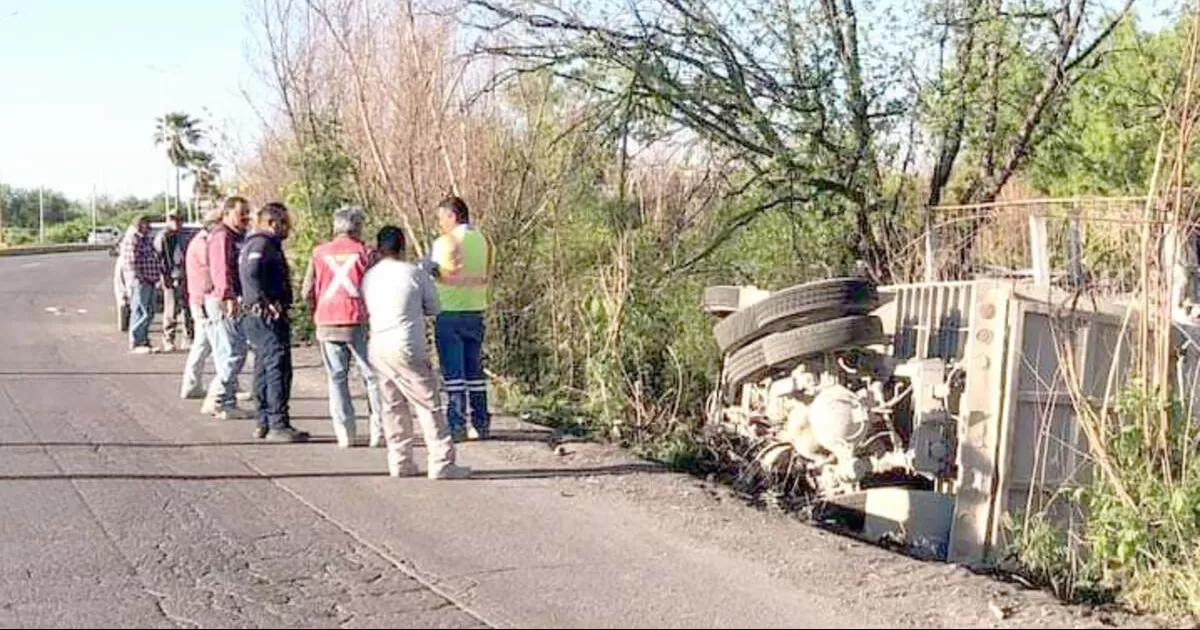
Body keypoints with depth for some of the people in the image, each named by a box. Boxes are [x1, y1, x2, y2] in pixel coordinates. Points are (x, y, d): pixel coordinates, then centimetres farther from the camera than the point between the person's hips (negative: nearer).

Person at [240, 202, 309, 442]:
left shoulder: (267, 245, 20)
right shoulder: (262, 244, -13)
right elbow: (251, 274, -28)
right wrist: (268, 303, -25)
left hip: (262, 318, 11)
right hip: (269, 317, -11)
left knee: (264, 369, 14)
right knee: (278, 369, -11)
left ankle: (264, 423, 20)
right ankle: (278, 424, -11)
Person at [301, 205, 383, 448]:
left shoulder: (320, 252, 7)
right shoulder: (364, 252, -1)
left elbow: (307, 292, 6)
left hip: (327, 324, 2)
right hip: (358, 321, -2)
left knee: (337, 378, 9)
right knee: (372, 376, 6)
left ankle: (344, 433, 6)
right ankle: (378, 432, 2)